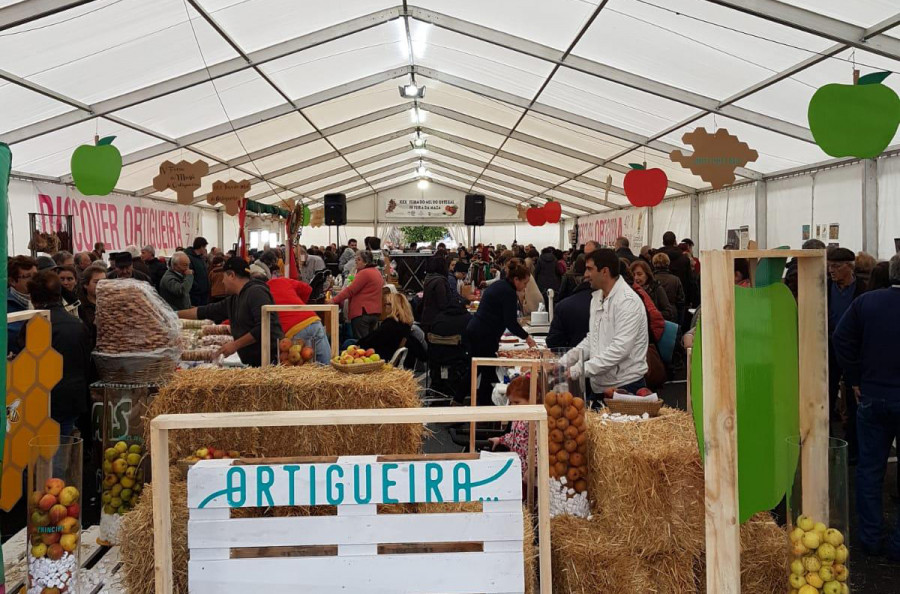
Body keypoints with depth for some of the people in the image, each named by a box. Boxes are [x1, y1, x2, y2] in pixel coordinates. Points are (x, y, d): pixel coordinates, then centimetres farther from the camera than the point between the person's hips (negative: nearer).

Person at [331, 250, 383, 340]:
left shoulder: (364, 273, -13)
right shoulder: (376, 272, 16)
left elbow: (350, 290, -16)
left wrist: (334, 300, -13)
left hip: (362, 312, -9)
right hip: (375, 312, 9)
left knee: (360, 342, -7)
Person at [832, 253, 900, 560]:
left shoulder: (866, 301, -4)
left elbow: (841, 339, -6)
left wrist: (856, 380, 1)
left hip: (872, 396, 2)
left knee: (869, 468, 12)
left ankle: (870, 538, 20)